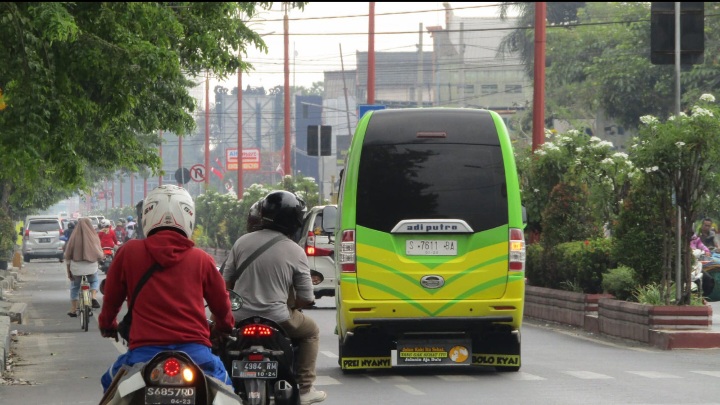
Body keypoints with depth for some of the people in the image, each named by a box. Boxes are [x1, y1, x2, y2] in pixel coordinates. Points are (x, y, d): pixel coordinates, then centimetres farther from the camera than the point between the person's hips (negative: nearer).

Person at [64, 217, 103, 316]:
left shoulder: (74, 237, -7)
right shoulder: (93, 237, -9)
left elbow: (68, 255, -1)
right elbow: (99, 254, -3)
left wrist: (68, 270, 9)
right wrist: (102, 257, 22)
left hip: (76, 266, 0)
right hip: (91, 266, 0)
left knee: (75, 286, 18)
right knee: (94, 281, 27)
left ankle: (73, 310, 19)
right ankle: (94, 297, 1)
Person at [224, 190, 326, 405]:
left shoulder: (242, 242, 1)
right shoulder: (295, 252, -7)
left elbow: (226, 283, 8)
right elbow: (306, 299, -5)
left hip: (240, 317, 3)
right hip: (277, 320, -3)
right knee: (311, 331, 24)